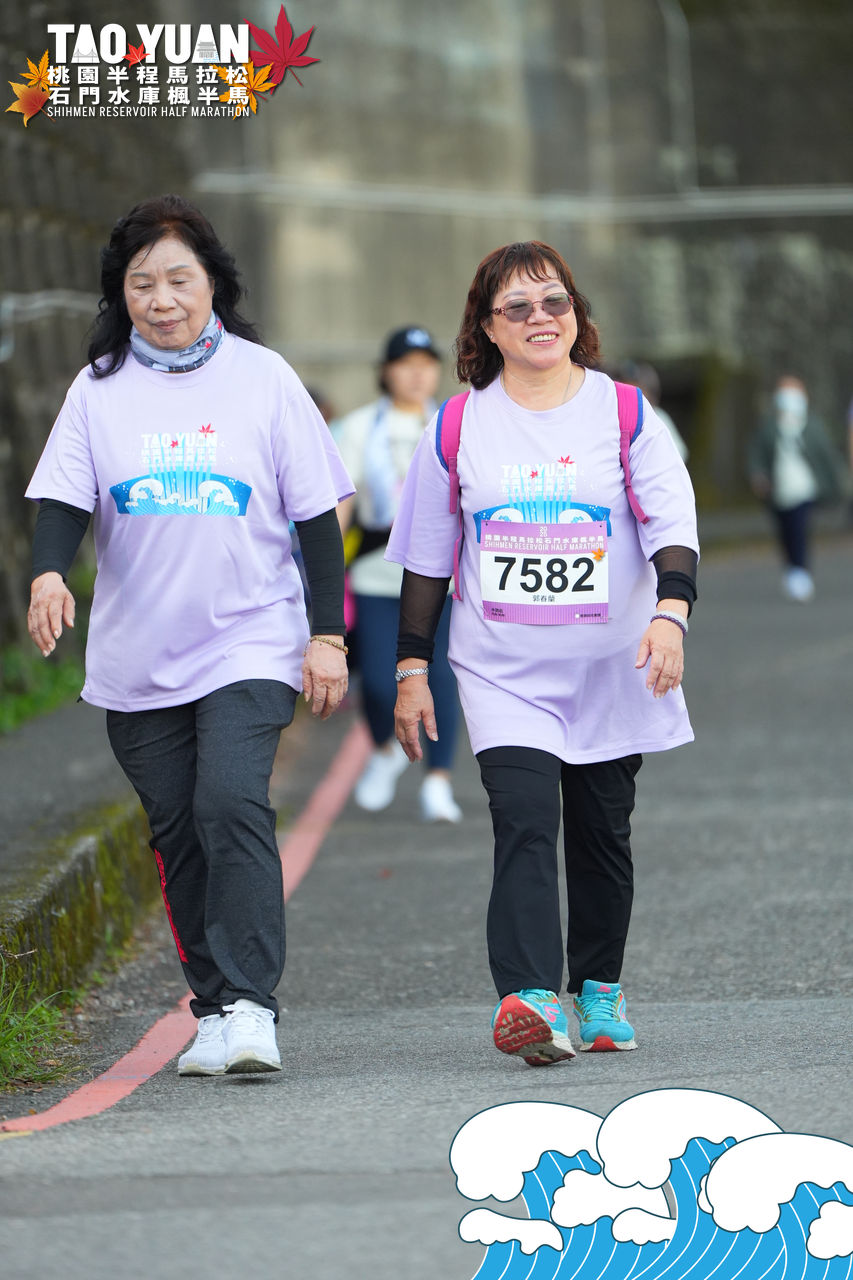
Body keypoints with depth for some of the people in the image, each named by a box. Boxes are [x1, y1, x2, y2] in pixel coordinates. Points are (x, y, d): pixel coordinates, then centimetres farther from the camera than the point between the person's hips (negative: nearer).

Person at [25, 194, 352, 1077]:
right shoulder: (99, 389, 5)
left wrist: (328, 634, 0)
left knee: (232, 805, -21)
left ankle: (250, 1005, -21)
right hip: (137, 661, 3)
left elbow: (317, 516, 4)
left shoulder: (262, 378, 2)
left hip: (250, 644, -3)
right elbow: (64, 499, -2)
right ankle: (214, 1012, 15)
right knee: (177, 834, 6)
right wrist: (49, 573, -23)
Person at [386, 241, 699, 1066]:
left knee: (601, 832, 10)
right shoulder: (460, 426, 4)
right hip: (502, 671, -1)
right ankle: (529, 1000, -30)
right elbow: (426, 557, 10)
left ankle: (599, 990, 30)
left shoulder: (625, 414, 0)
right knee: (525, 820, -18)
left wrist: (670, 611, -26)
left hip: (611, 669, 1)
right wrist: (412, 667, 8)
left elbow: (673, 524, -8)